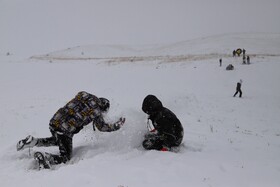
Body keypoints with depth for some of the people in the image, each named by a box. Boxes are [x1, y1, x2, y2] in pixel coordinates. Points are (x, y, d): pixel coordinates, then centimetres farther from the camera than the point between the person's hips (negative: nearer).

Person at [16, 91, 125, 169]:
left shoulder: (83, 95, 10)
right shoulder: (96, 112, -3)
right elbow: (103, 127, 12)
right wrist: (117, 126, 26)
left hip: (54, 121, 7)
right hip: (65, 131, -7)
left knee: (58, 140, 38)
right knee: (65, 158, 9)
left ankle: (33, 141, 19)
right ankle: (44, 157, -18)